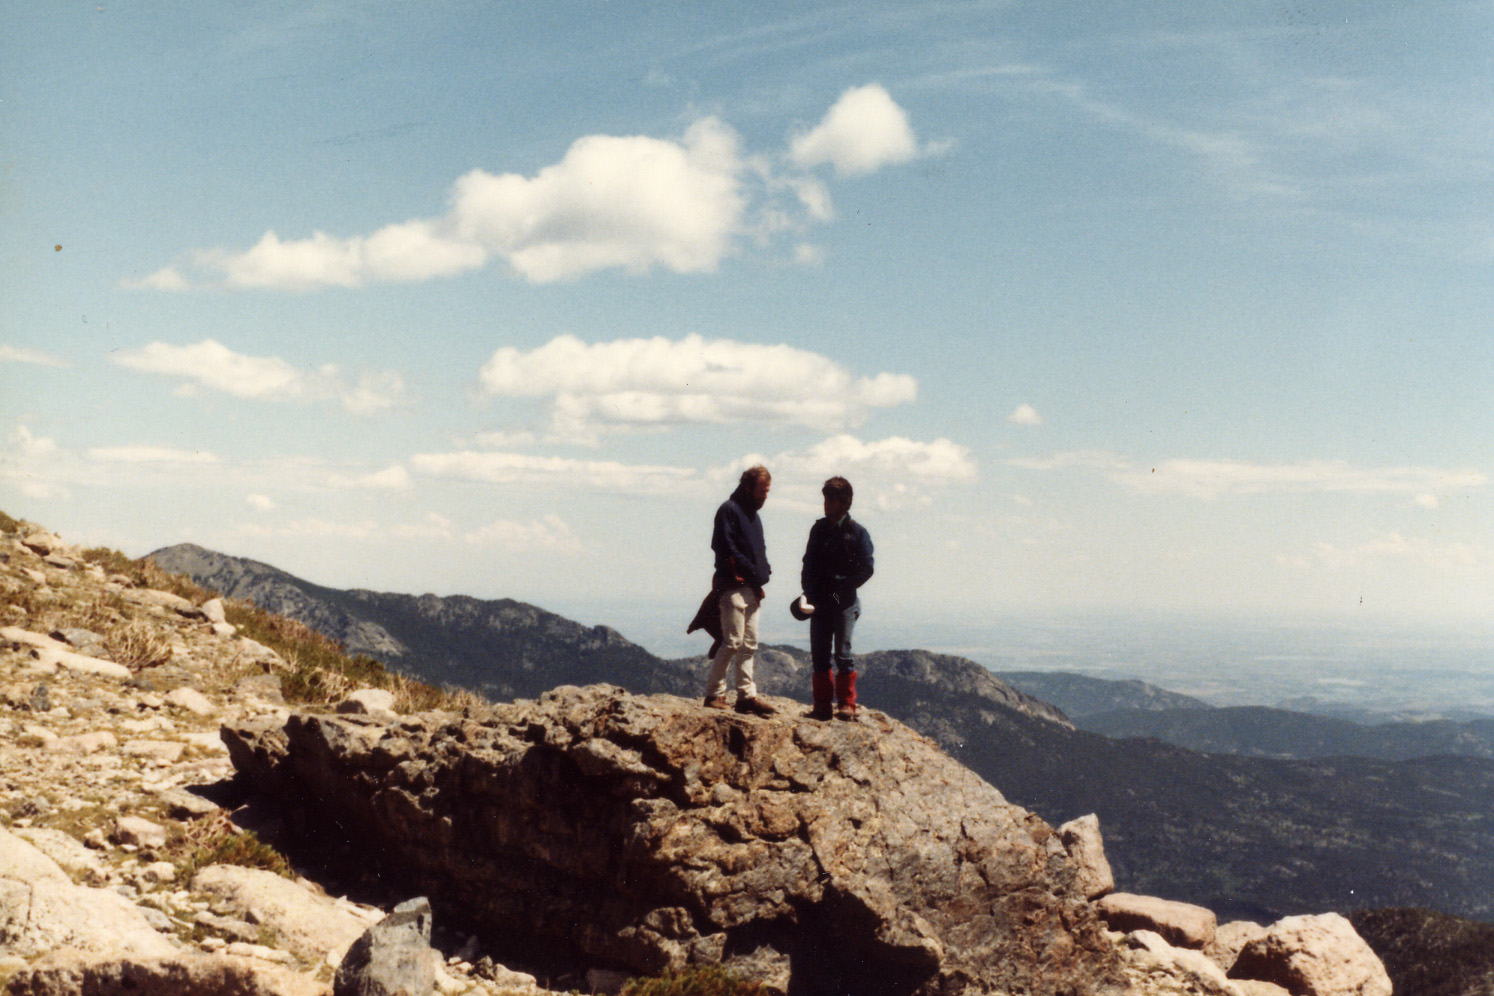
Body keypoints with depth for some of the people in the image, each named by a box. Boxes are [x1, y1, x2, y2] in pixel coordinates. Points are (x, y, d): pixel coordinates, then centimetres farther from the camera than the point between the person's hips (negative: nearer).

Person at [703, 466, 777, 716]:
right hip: (734, 587, -9)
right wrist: (753, 571, -17)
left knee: (749, 644, 8)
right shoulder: (729, 510, -7)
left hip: (751, 589, 9)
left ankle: (747, 695, 10)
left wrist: (764, 569, 8)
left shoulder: (752, 514, 21)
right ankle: (714, 693, -2)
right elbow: (727, 549, -16)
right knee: (732, 642, -10)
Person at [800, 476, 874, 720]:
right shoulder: (818, 529, 13)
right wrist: (809, 591, 1)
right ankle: (822, 705, 9)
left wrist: (843, 588, -12)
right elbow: (809, 563, 16)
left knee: (843, 653, -8)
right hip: (820, 602, 5)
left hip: (844, 602, -5)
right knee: (819, 654, 3)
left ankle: (847, 704, 0)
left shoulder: (857, 532, -1)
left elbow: (866, 568, -4)